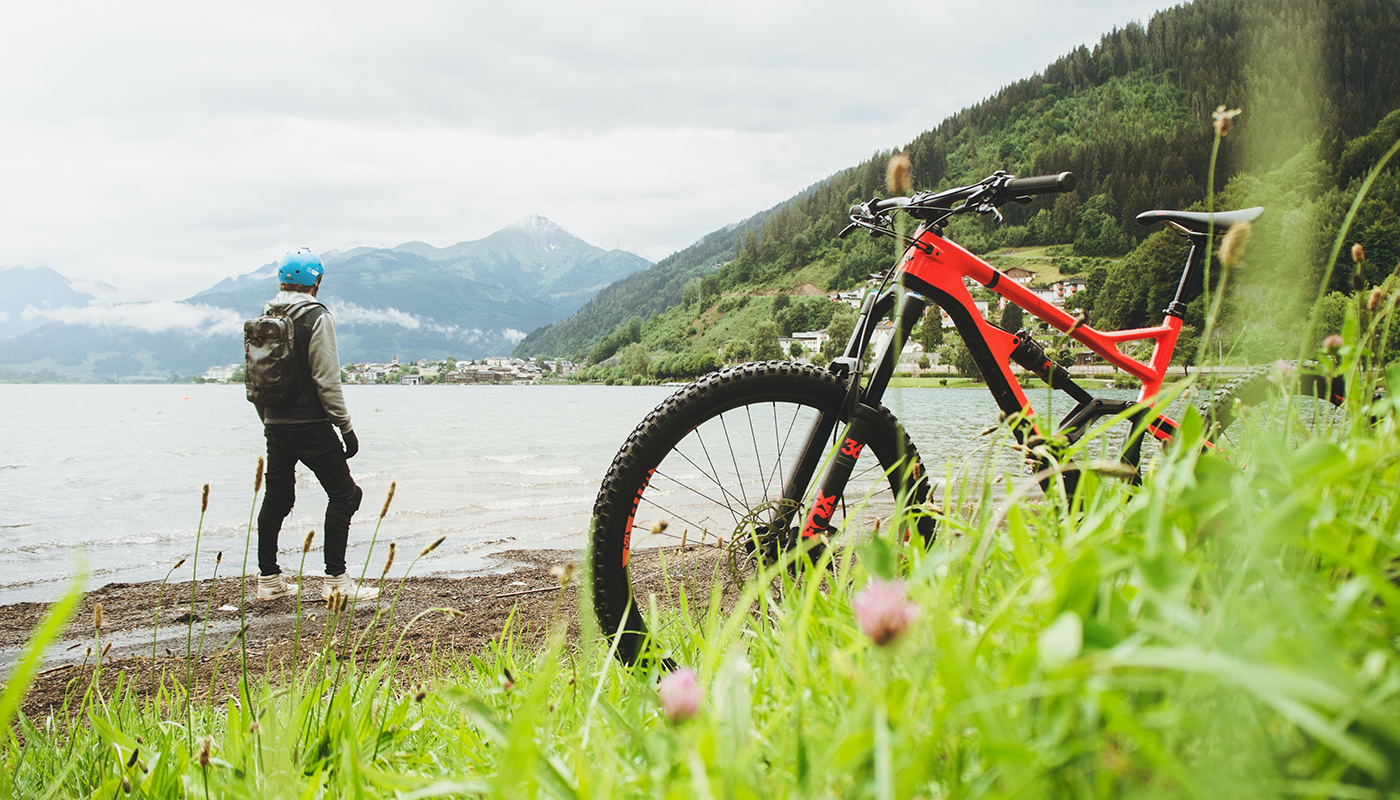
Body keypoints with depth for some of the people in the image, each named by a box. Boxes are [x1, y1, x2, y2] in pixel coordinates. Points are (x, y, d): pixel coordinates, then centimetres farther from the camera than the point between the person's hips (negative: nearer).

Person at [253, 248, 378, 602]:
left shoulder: (265, 317, 11)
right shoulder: (316, 317, -10)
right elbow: (327, 380, -15)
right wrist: (346, 427, -10)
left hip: (275, 424, 7)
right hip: (311, 425, -7)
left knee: (276, 498, 14)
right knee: (343, 493, 0)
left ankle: (268, 579, 20)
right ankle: (335, 580, -4)